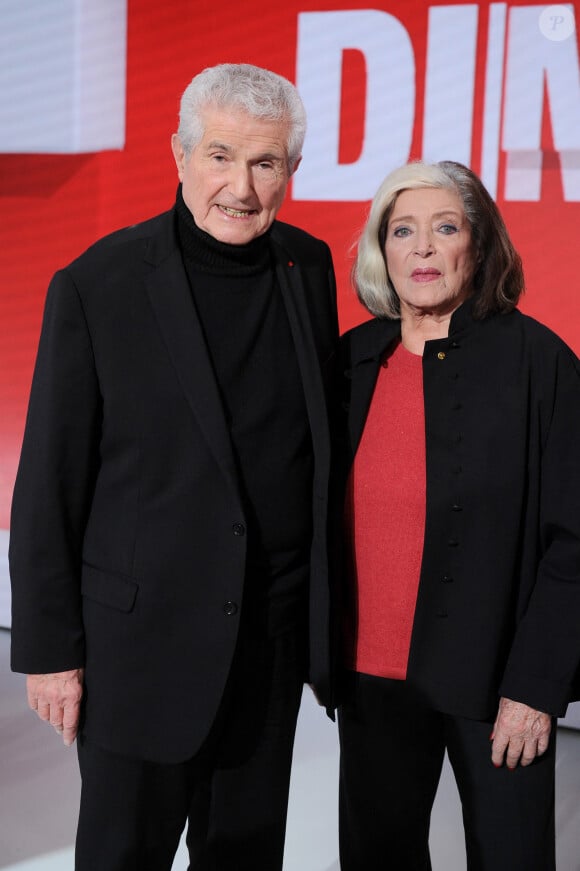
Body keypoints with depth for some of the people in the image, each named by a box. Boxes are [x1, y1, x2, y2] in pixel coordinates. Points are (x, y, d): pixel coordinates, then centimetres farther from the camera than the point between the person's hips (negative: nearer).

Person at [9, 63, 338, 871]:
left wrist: (325, 607, 10)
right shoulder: (96, 286, -13)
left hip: (275, 633, 4)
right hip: (142, 635, -4)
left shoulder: (309, 266, 1)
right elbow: (49, 483, -9)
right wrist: (48, 648, -8)